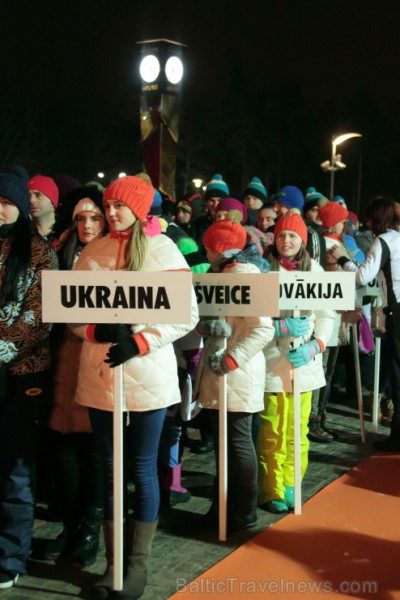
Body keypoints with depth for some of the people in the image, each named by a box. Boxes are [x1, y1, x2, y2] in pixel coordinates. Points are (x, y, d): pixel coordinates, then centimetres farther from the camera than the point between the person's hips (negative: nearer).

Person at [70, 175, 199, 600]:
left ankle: (138, 562, 19)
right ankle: (112, 561, 23)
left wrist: (139, 343, -16)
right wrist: (97, 330, -13)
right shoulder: (92, 252, 7)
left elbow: (188, 315, -5)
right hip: (99, 374, 3)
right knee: (109, 469, 11)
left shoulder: (162, 249, -1)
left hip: (147, 374, -3)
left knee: (143, 469, 6)